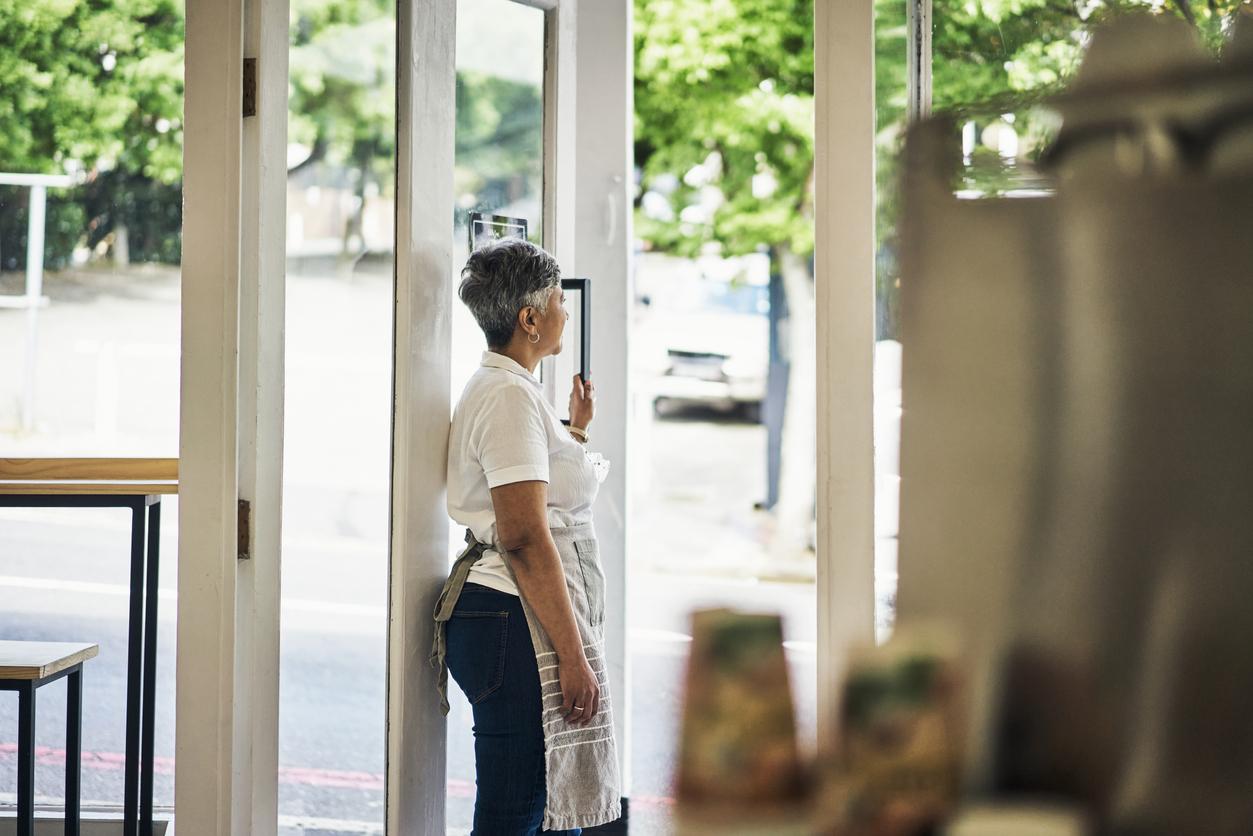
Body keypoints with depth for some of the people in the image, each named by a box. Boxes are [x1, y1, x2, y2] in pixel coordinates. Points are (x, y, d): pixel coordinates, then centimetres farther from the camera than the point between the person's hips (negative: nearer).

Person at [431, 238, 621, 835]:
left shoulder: (497, 389, 19)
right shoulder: (511, 396, -14)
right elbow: (525, 538, -21)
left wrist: (576, 432, 38)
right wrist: (573, 654, -22)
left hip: (500, 615, 11)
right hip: (517, 624, -11)